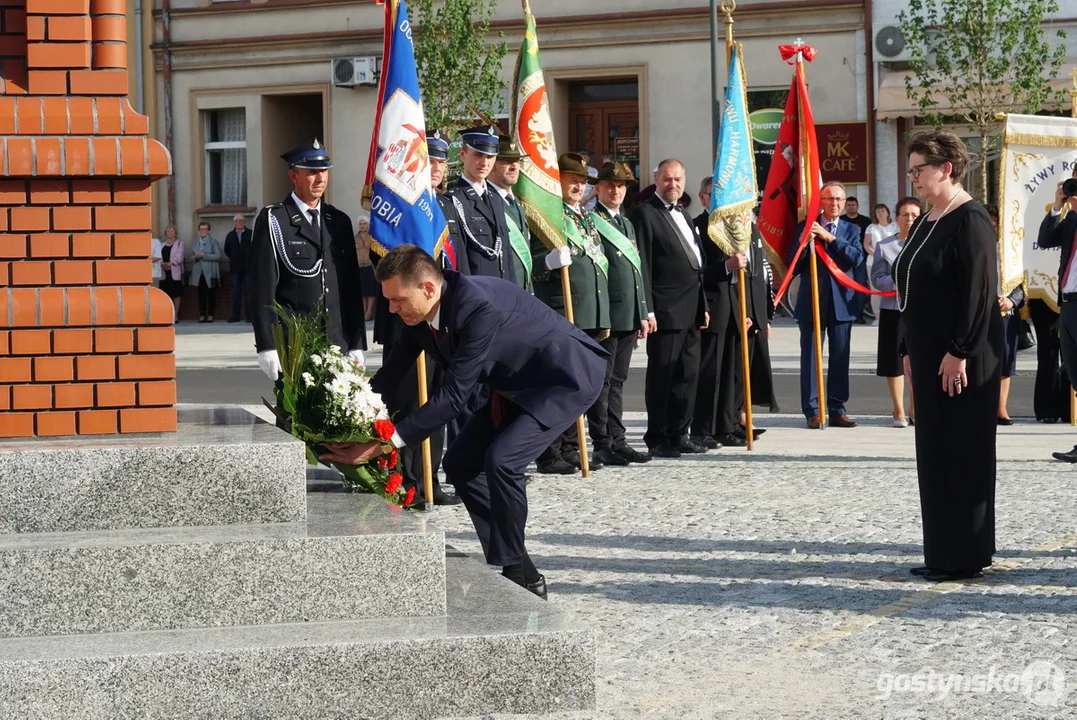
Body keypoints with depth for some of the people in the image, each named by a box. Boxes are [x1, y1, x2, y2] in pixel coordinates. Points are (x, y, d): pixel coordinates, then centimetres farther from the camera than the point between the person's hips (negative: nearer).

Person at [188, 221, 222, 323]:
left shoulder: (214, 241, 1)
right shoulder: (194, 242, 15)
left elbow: (217, 256, -9)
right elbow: (190, 257, 14)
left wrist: (203, 255, -15)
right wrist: (195, 257, -10)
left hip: (210, 273, -3)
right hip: (198, 273, 4)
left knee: (211, 294, -1)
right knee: (201, 294, 4)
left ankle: (210, 315, 4)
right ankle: (202, 315, 7)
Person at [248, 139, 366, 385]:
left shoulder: (339, 221, 15)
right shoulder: (273, 220, 0)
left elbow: (351, 288, 16)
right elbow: (261, 288, -5)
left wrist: (357, 345, 11)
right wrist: (267, 346, -11)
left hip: (338, 346, 5)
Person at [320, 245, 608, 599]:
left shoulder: (479, 307, -35)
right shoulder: (419, 315, -7)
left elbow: (454, 394, -34)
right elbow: (390, 375, 5)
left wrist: (385, 443, -32)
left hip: (567, 378, -10)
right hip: (515, 387, 10)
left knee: (502, 459, -26)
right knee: (460, 462, 4)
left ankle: (516, 575, -10)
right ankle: (520, 571, 10)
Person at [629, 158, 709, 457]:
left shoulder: (684, 216, 20)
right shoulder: (645, 214, -7)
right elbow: (642, 265, -12)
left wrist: (703, 306, 20)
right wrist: (647, 310, -18)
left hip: (690, 312, 8)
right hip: (666, 311, -8)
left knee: (688, 375, 10)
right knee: (661, 375, -3)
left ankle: (679, 433, 17)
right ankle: (657, 438, 2)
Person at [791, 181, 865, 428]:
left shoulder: (852, 230, 10)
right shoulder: (805, 227, 5)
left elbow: (857, 257, -9)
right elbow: (793, 267, 0)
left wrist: (830, 238, -16)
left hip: (841, 302, 1)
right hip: (811, 302, -1)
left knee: (840, 358, 4)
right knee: (810, 358, -1)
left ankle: (837, 409, 10)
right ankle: (812, 411, 2)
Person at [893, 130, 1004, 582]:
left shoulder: (969, 221, -14)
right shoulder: (927, 223, 14)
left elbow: (980, 291, -20)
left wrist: (959, 353, -22)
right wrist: (912, 351, 16)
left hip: (963, 360, -9)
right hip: (930, 358, 9)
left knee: (962, 456, -4)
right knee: (935, 455, 11)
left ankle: (965, 557, 2)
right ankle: (943, 553, 17)